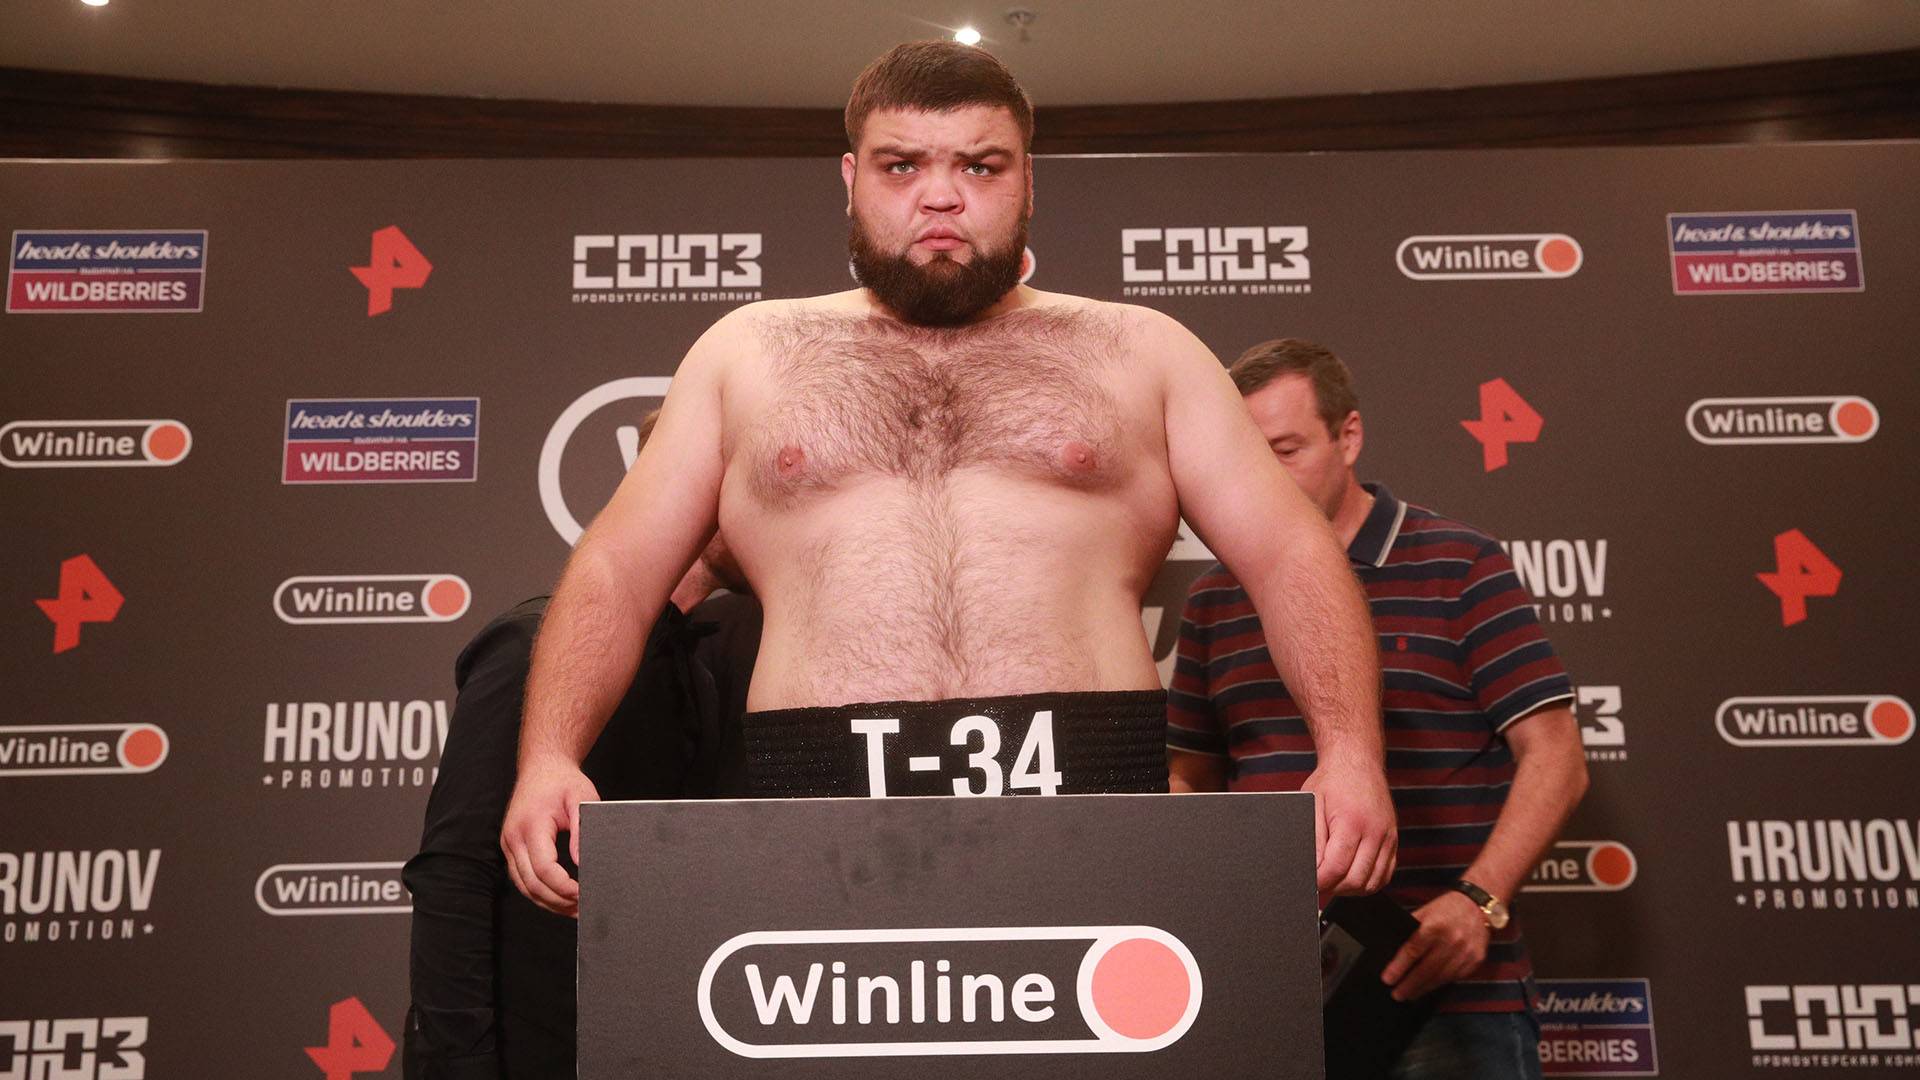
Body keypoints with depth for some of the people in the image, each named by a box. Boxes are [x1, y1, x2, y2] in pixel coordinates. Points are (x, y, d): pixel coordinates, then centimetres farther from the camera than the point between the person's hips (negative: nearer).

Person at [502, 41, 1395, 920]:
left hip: (1085, 790, 0)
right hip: (820, 803, 1)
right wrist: (548, 757, -2)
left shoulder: (1140, 351, 15)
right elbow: (614, 573, 14)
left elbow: (1290, 556, 10)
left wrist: (1350, 752, -6)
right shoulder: (747, 350, 17)